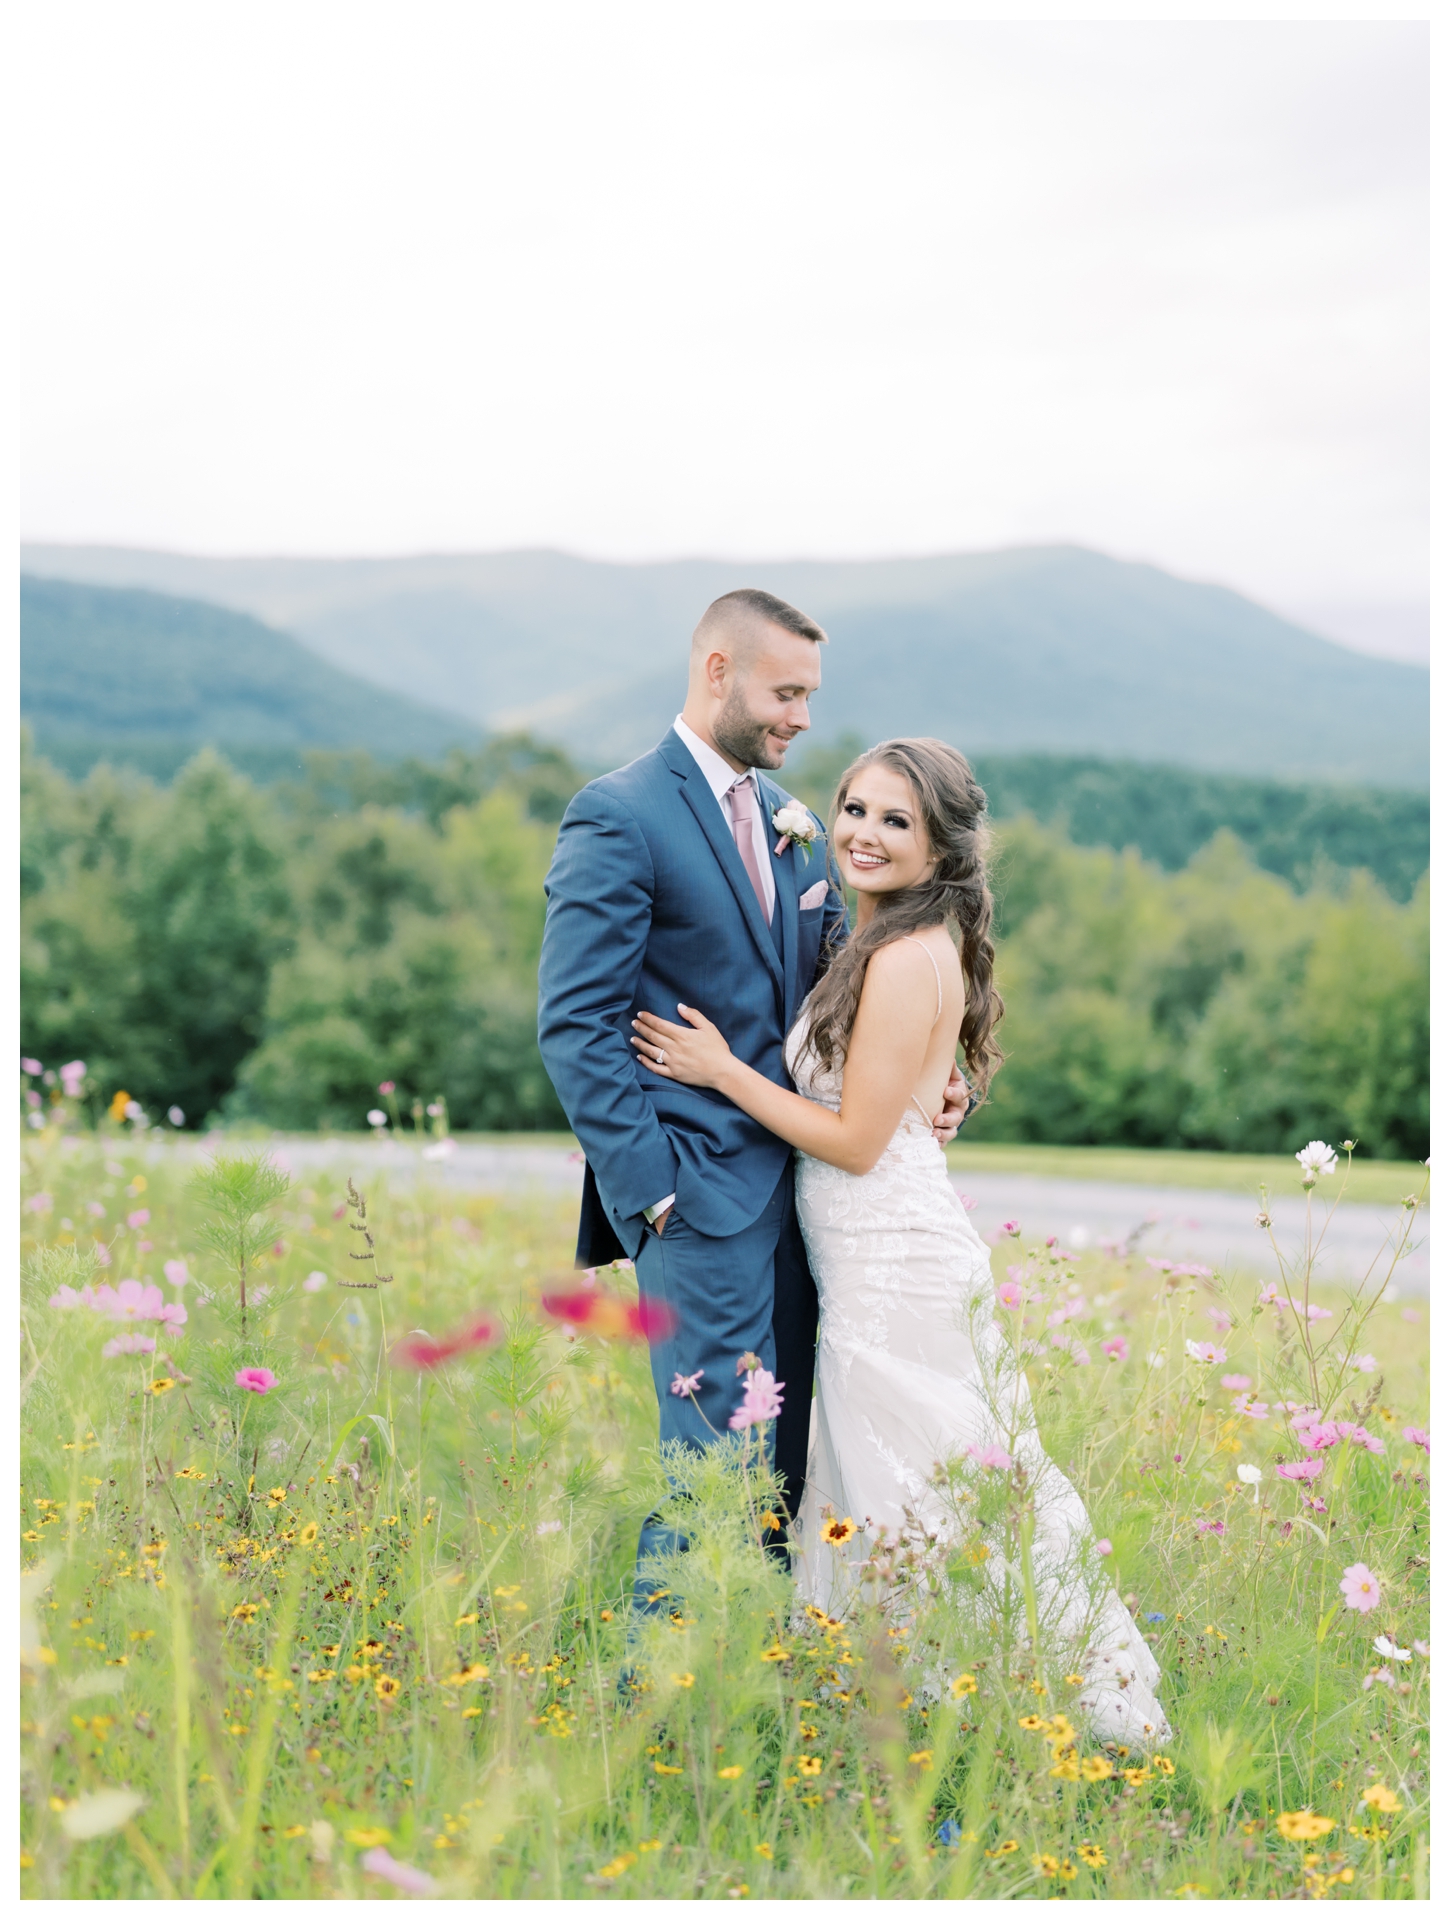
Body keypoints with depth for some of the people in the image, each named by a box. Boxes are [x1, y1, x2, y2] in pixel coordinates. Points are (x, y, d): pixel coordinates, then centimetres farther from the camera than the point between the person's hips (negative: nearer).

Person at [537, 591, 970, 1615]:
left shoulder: (796, 823, 15)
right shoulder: (619, 818, -9)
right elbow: (576, 1025, -12)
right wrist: (651, 1184, -16)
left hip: (797, 1180, 8)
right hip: (703, 1194, -8)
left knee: (781, 1464, 10)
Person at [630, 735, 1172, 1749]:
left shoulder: (907, 960, -19)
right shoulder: (884, 944, 11)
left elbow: (855, 1140, -18)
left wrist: (721, 1069, -13)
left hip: (895, 1266, -10)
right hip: (885, 1258, 10)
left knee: (915, 1495, 0)